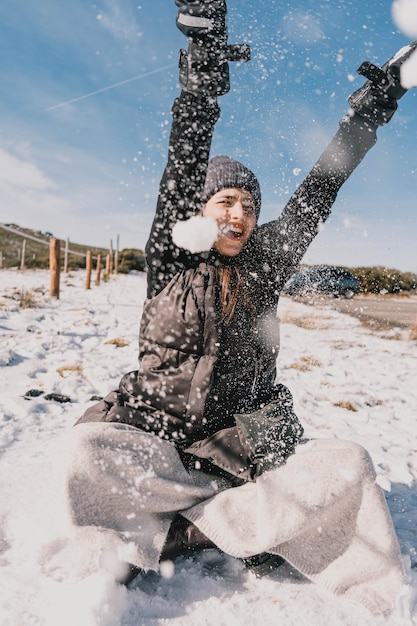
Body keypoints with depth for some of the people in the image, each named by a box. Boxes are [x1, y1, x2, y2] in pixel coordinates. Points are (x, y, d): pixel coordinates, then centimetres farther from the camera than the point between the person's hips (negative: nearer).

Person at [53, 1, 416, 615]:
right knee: (84, 449, -31)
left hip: (247, 434, 2)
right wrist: (202, 70, -16)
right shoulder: (169, 258, -2)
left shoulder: (265, 265, 4)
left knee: (345, 464, -23)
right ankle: (243, 523, -17)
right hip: (158, 430, -1)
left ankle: (179, 528, -18)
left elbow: (318, 191, 7)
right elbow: (183, 167, -10)